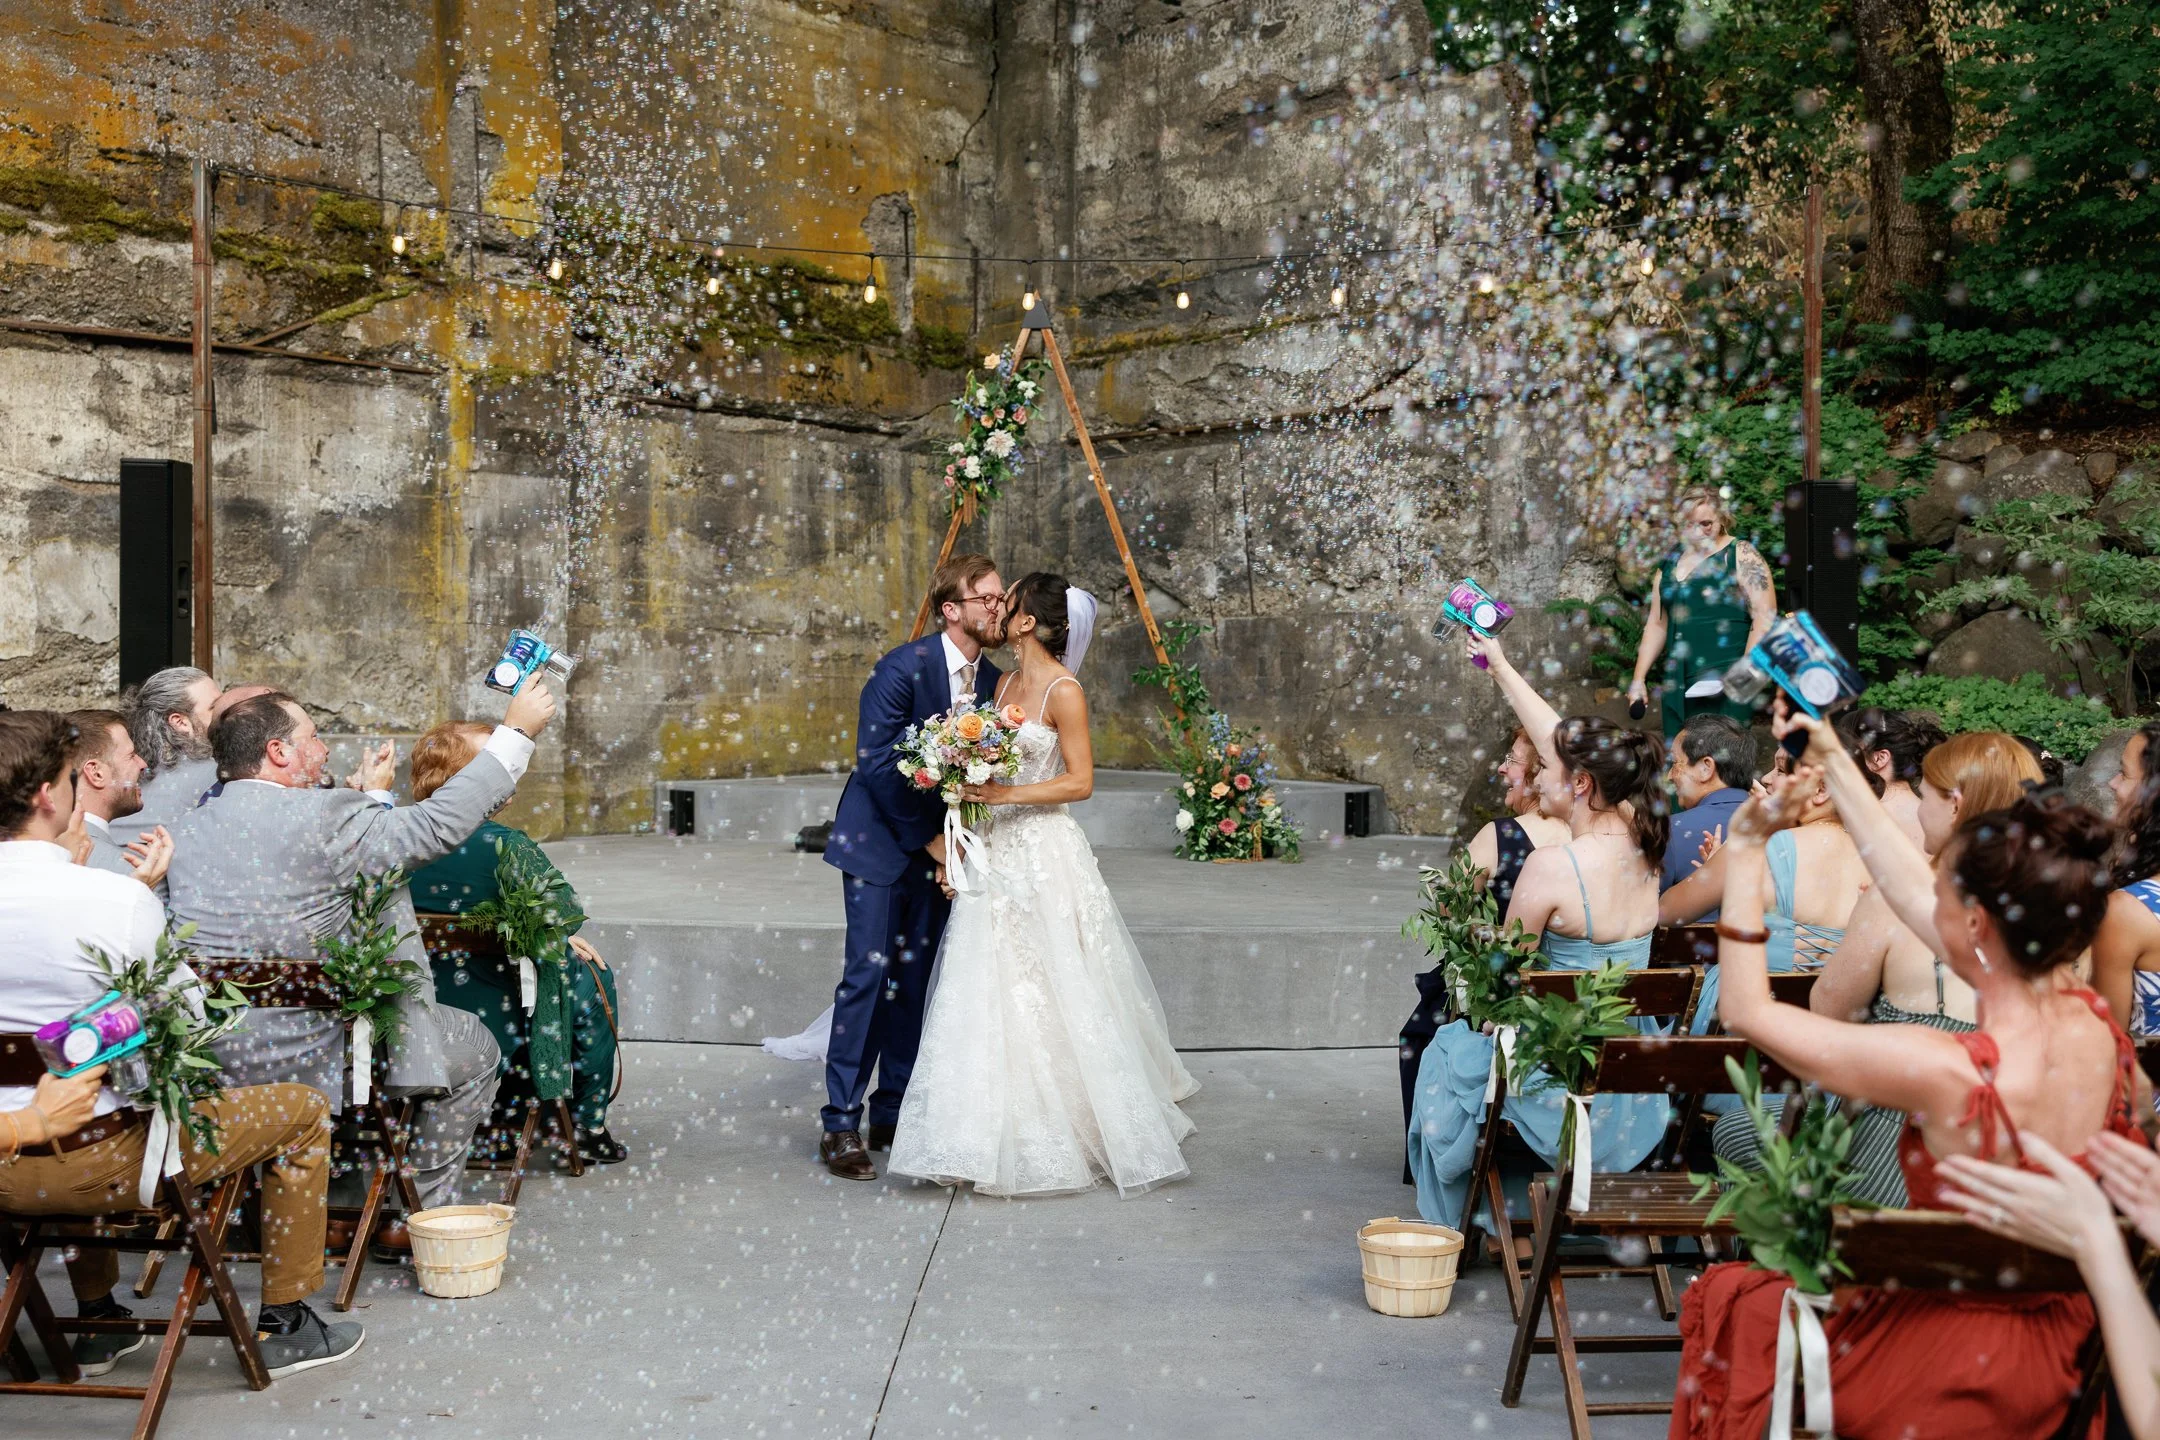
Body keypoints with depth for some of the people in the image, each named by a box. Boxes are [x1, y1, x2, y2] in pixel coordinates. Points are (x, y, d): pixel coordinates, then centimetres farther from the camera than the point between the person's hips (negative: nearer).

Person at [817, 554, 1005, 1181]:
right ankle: (840, 1124, -3)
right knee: (869, 972, -9)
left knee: (915, 978, 7)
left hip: (939, 844, 6)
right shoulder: (902, 668, -17)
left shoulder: (992, 680, 1)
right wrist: (929, 837, -15)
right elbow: (876, 764, -18)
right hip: (880, 840, -6)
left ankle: (894, 1115, 16)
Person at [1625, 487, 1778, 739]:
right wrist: (1638, 678, 17)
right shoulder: (1670, 562, 17)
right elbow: (1656, 623, 22)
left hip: (1724, 689, -6)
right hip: (1677, 687, 6)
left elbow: (1764, 617, -8)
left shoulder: (1741, 556, -1)